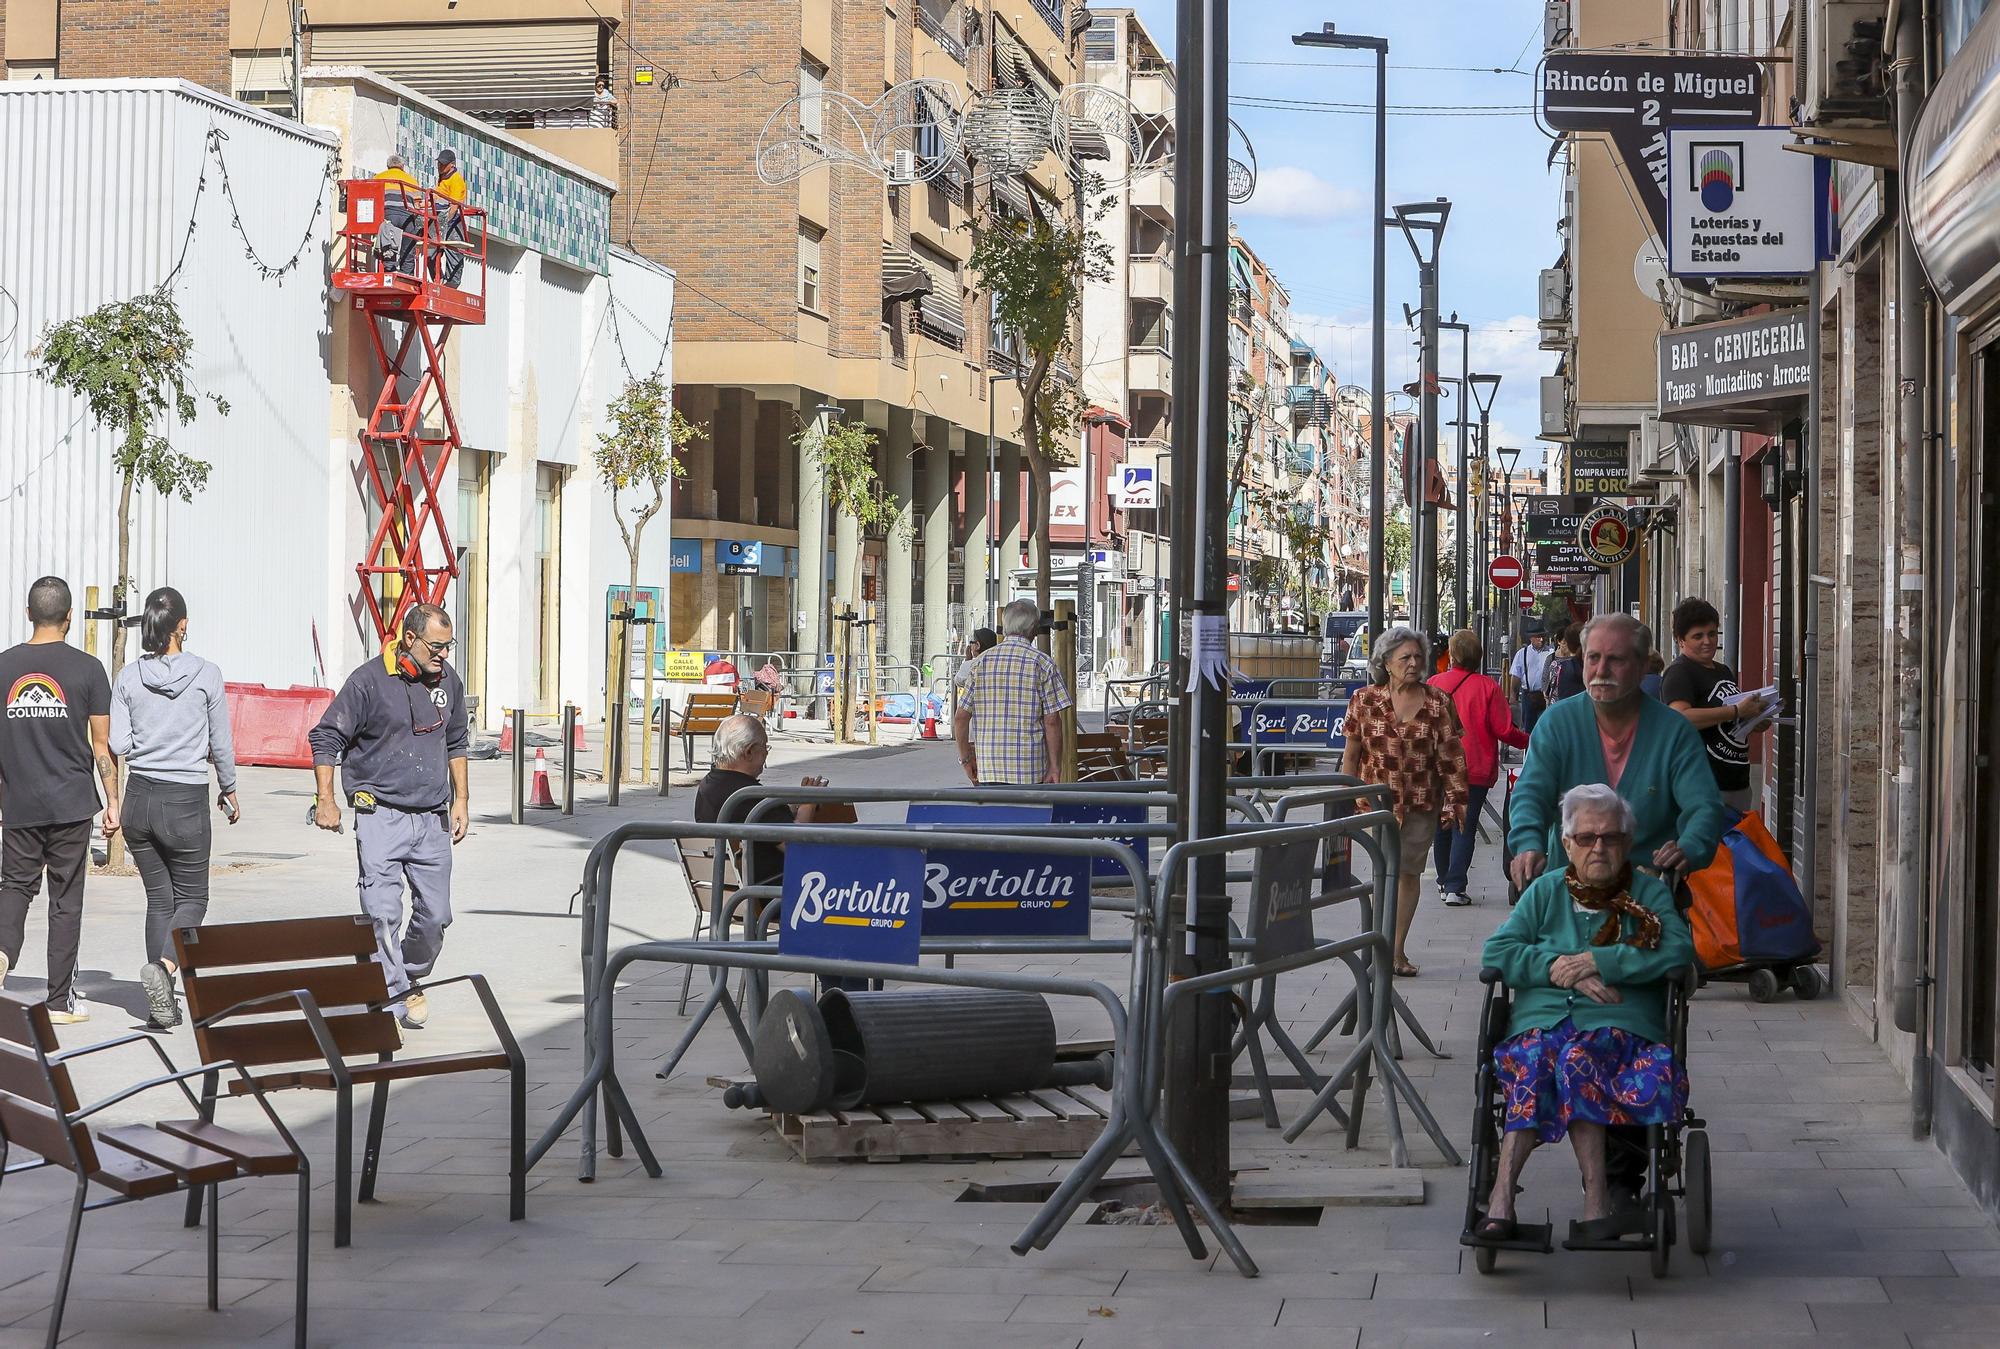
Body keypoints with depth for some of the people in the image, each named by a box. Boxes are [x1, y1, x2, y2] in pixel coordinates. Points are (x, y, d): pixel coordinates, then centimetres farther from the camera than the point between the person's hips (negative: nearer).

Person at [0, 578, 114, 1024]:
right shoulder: (86, 669, -5)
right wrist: (113, 802, 5)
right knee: (66, 899, 4)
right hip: (72, 803, -2)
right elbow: (102, 744, -3)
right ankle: (60, 999, 8)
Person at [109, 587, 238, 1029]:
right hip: (186, 800, -3)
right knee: (192, 897, 10)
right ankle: (163, 966, -18)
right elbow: (221, 744, -1)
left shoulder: (129, 677, -1)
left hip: (139, 798, 3)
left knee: (158, 898, 14)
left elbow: (118, 744, -5)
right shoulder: (206, 675, -7)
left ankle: (162, 1004, 10)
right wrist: (228, 791, 13)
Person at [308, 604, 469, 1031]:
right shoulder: (369, 681, -9)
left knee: (435, 914, 6)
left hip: (433, 819, 5)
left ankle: (412, 976, 30)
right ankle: (397, 998, -10)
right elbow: (325, 738, -3)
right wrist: (325, 799, -8)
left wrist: (461, 799, 18)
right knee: (382, 913, -13)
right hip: (381, 815, -5)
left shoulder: (449, 683, 9)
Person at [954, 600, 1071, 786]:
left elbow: (960, 718, 6)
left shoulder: (981, 662, 7)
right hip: (1030, 771, -3)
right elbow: (1052, 721, -6)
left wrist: (965, 758, 16)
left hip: (988, 770, 3)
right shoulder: (1042, 664, -2)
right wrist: (1055, 766, -2)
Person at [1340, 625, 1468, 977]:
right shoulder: (1365, 700, 1)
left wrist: (1455, 800, -2)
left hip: (1422, 802, 1)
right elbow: (1351, 753, 7)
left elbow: (1451, 756, 3)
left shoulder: (1437, 702, 2)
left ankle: (1398, 948, 15)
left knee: (1410, 872, 5)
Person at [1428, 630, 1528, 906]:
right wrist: (1530, 740, 7)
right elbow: (1504, 730, -11)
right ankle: (1455, 888, -9)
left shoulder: (1434, 684, -5)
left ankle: (1444, 882, 26)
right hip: (1475, 771, -3)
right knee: (1465, 828, 0)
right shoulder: (1487, 687, -11)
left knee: (1442, 826, 17)